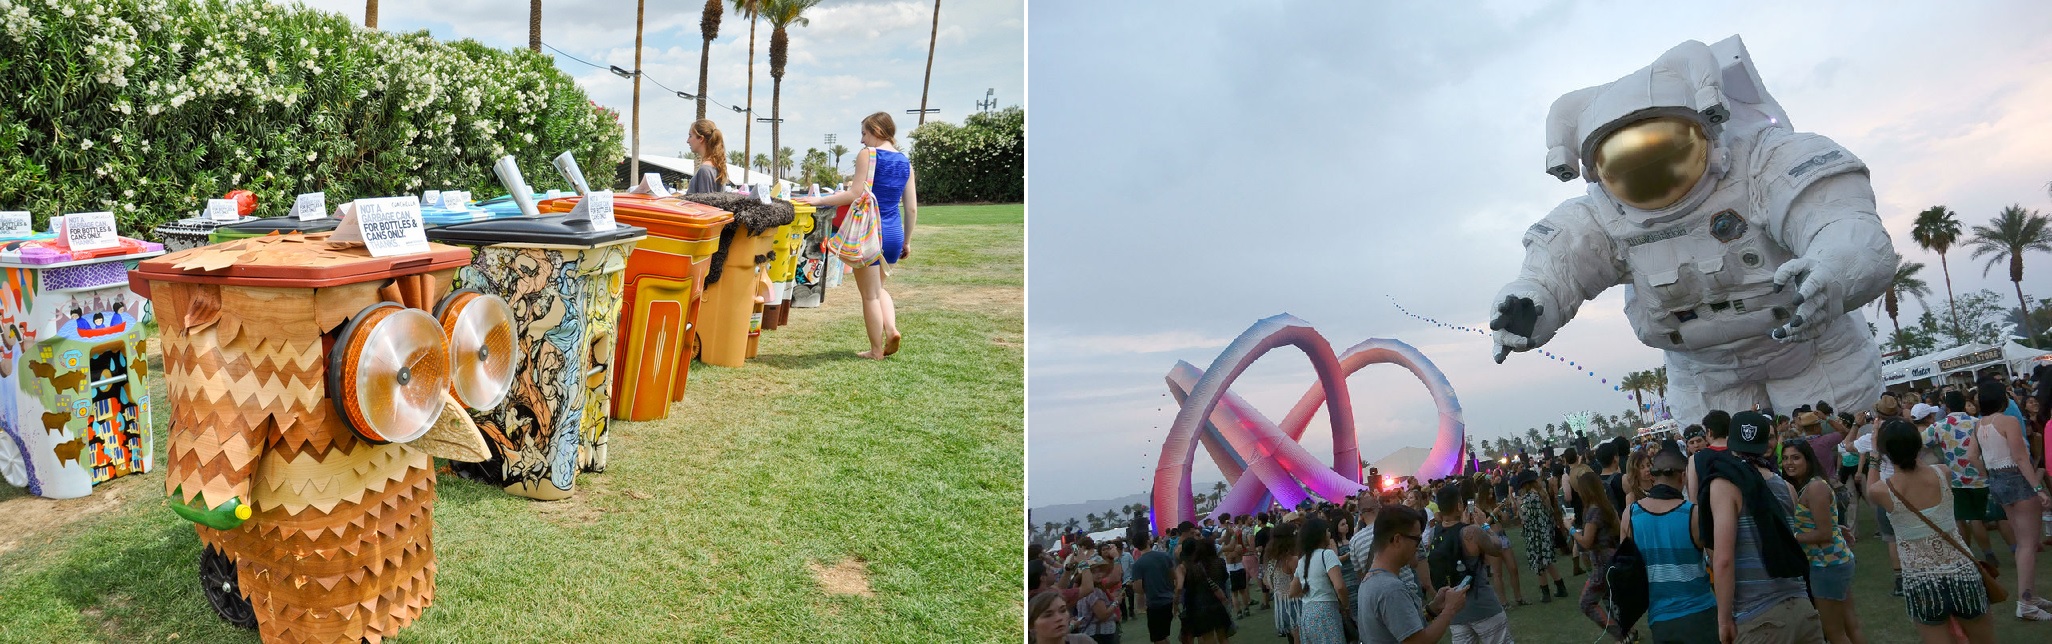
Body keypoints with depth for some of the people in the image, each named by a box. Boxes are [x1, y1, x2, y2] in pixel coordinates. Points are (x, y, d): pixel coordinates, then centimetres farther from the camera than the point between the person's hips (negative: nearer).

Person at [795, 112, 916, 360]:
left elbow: (857, 194, -16)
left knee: (870, 294, 7)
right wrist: (907, 241, 16)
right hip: (894, 233, 6)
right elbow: (912, 208, 8)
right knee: (878, 287, 26)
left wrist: (819, 200, -10)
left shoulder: (867, 154, -8)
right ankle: (891, 329, 5)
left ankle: (876, 351, 14)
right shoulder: (905, 162, 9)